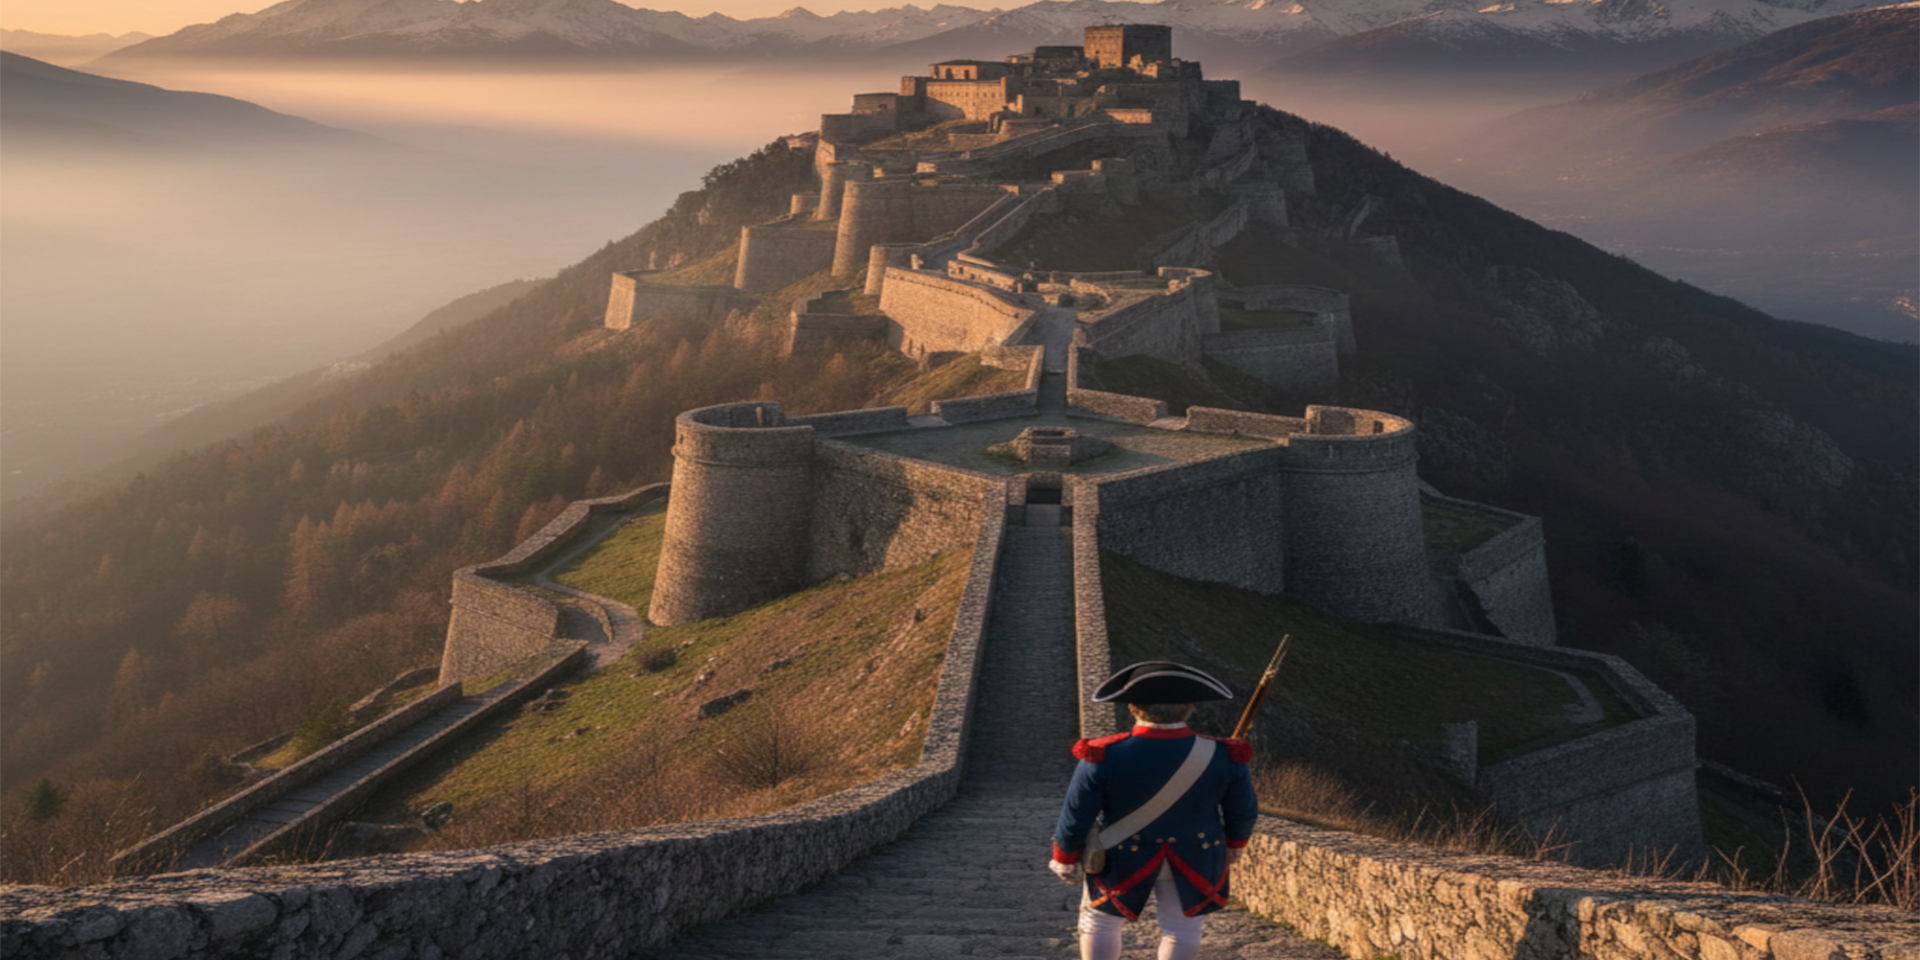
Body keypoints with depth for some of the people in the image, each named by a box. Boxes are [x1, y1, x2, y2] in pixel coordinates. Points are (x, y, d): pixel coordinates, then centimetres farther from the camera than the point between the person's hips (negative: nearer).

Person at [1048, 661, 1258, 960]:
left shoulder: (1103, 758, -26)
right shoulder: (1222, 758, -21)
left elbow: (1076, 815, -15)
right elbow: (1244, 811, -5)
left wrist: (1066, 860, 2)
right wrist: (1233, 845, 15)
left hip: (1123, 858, -1)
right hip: (1194, 860, 1)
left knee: (1101, 922, 21)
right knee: (1182, 930, 21)